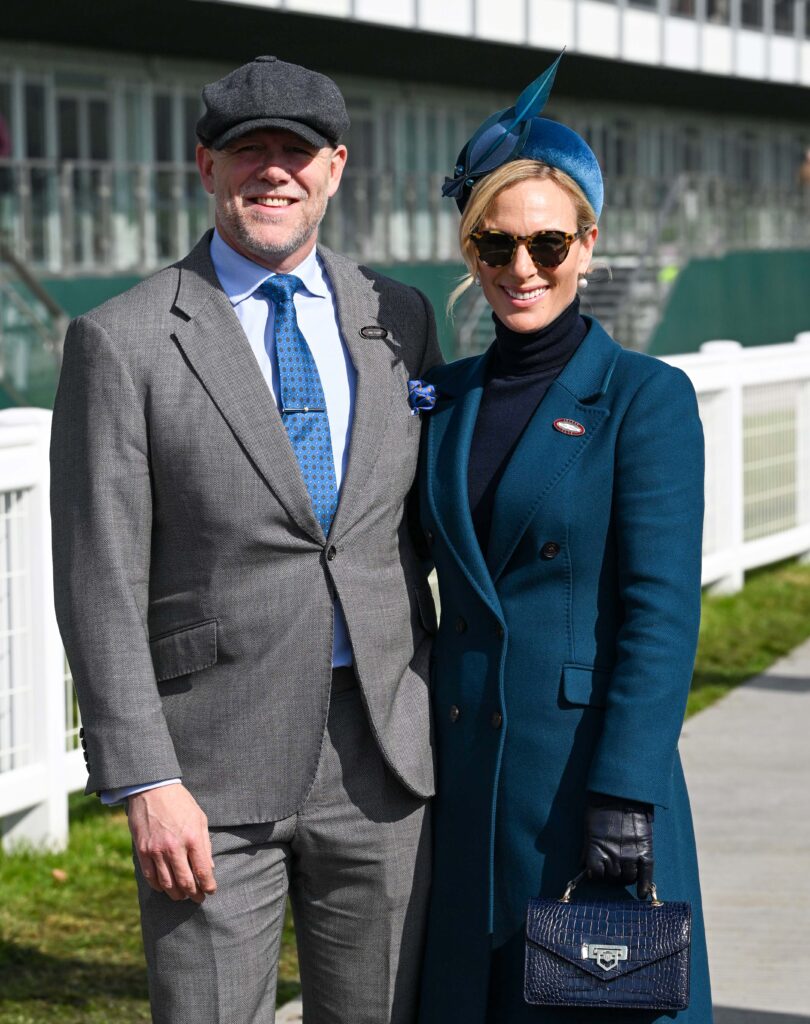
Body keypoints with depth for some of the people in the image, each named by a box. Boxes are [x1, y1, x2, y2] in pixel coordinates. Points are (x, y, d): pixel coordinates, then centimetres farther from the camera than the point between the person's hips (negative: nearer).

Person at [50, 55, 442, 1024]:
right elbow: (99, 586, -7)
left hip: (381, 754, 4)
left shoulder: (397, 317, 9)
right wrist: (145, 782, -13)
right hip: (213, 768, -4)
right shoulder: (123, 342, -4)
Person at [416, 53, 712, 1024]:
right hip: (462, 772, 5)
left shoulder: (645, 398, -6)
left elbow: (661, 613, -12)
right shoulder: (447, 399, 10)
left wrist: (625, 799, -18)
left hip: (589, 759, -5)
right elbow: (443, 585, 13)